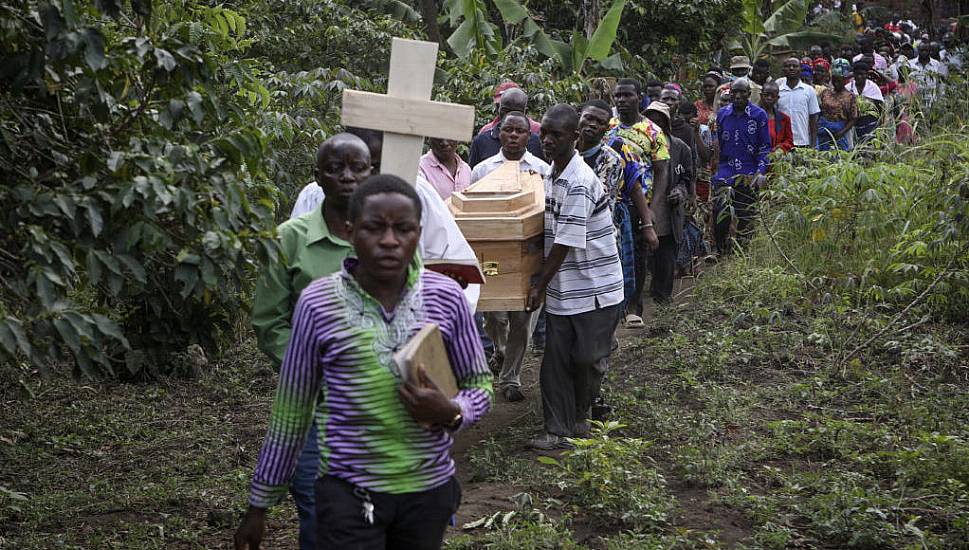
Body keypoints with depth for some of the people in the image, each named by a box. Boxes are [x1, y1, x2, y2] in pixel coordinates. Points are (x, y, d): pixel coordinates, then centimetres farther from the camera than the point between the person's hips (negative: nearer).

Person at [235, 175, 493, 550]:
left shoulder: (446, 298, -4)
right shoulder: (318, 304, -8)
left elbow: (480, 385, 8)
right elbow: (290, 411, 2)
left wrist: (451, 414, -14)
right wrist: (260, 504, 7)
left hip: (430, 490, 2)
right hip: (349, 494, -2)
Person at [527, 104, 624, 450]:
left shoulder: (579, 182, -22)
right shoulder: (553, 175, 7)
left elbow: (567, 242, -22)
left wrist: (540, 285, -17)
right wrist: (545, 283, 11)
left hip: (595, 288, -8)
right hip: (563, 288, 8)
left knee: (587, 359, 6)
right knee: (555, 361, 4)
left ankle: (579, 415, 30)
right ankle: (558, 431, 9)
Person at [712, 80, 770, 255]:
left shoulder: (759, 115, 1)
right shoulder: (722, 114, 10)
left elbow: (764, 147, 3)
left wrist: (761, 171, -8)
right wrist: (715, 168, 15)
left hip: (749, 173, -1)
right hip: (726, 170, 1)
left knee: (746, 214, 1)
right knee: (721, 212, -15)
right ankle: (722, 252, -4)